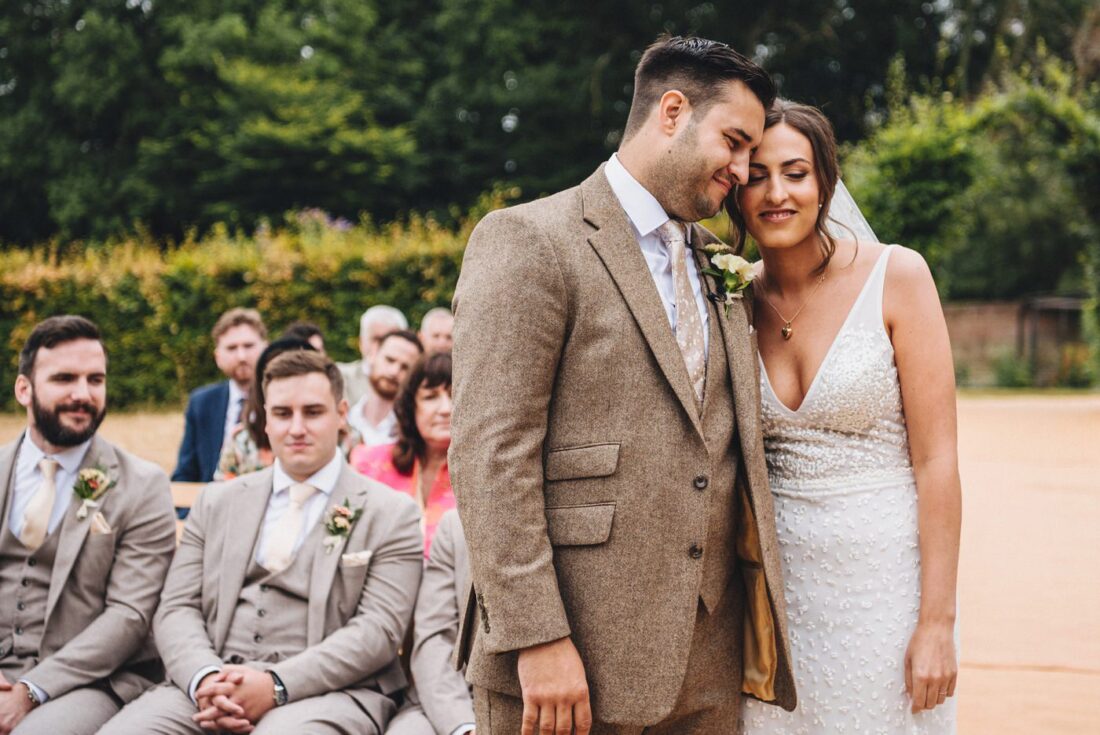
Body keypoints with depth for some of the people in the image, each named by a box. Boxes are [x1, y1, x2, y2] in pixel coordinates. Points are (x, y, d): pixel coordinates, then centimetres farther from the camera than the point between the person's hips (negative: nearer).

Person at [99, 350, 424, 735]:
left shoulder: (392, 514, 6)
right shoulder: (217, 502, 18)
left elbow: (378, 629, -3)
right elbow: (177, 608, 11)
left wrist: (277, 685, -17)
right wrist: (205, 678, -11)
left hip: (327, 691, -3)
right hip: (212, 685, 3)